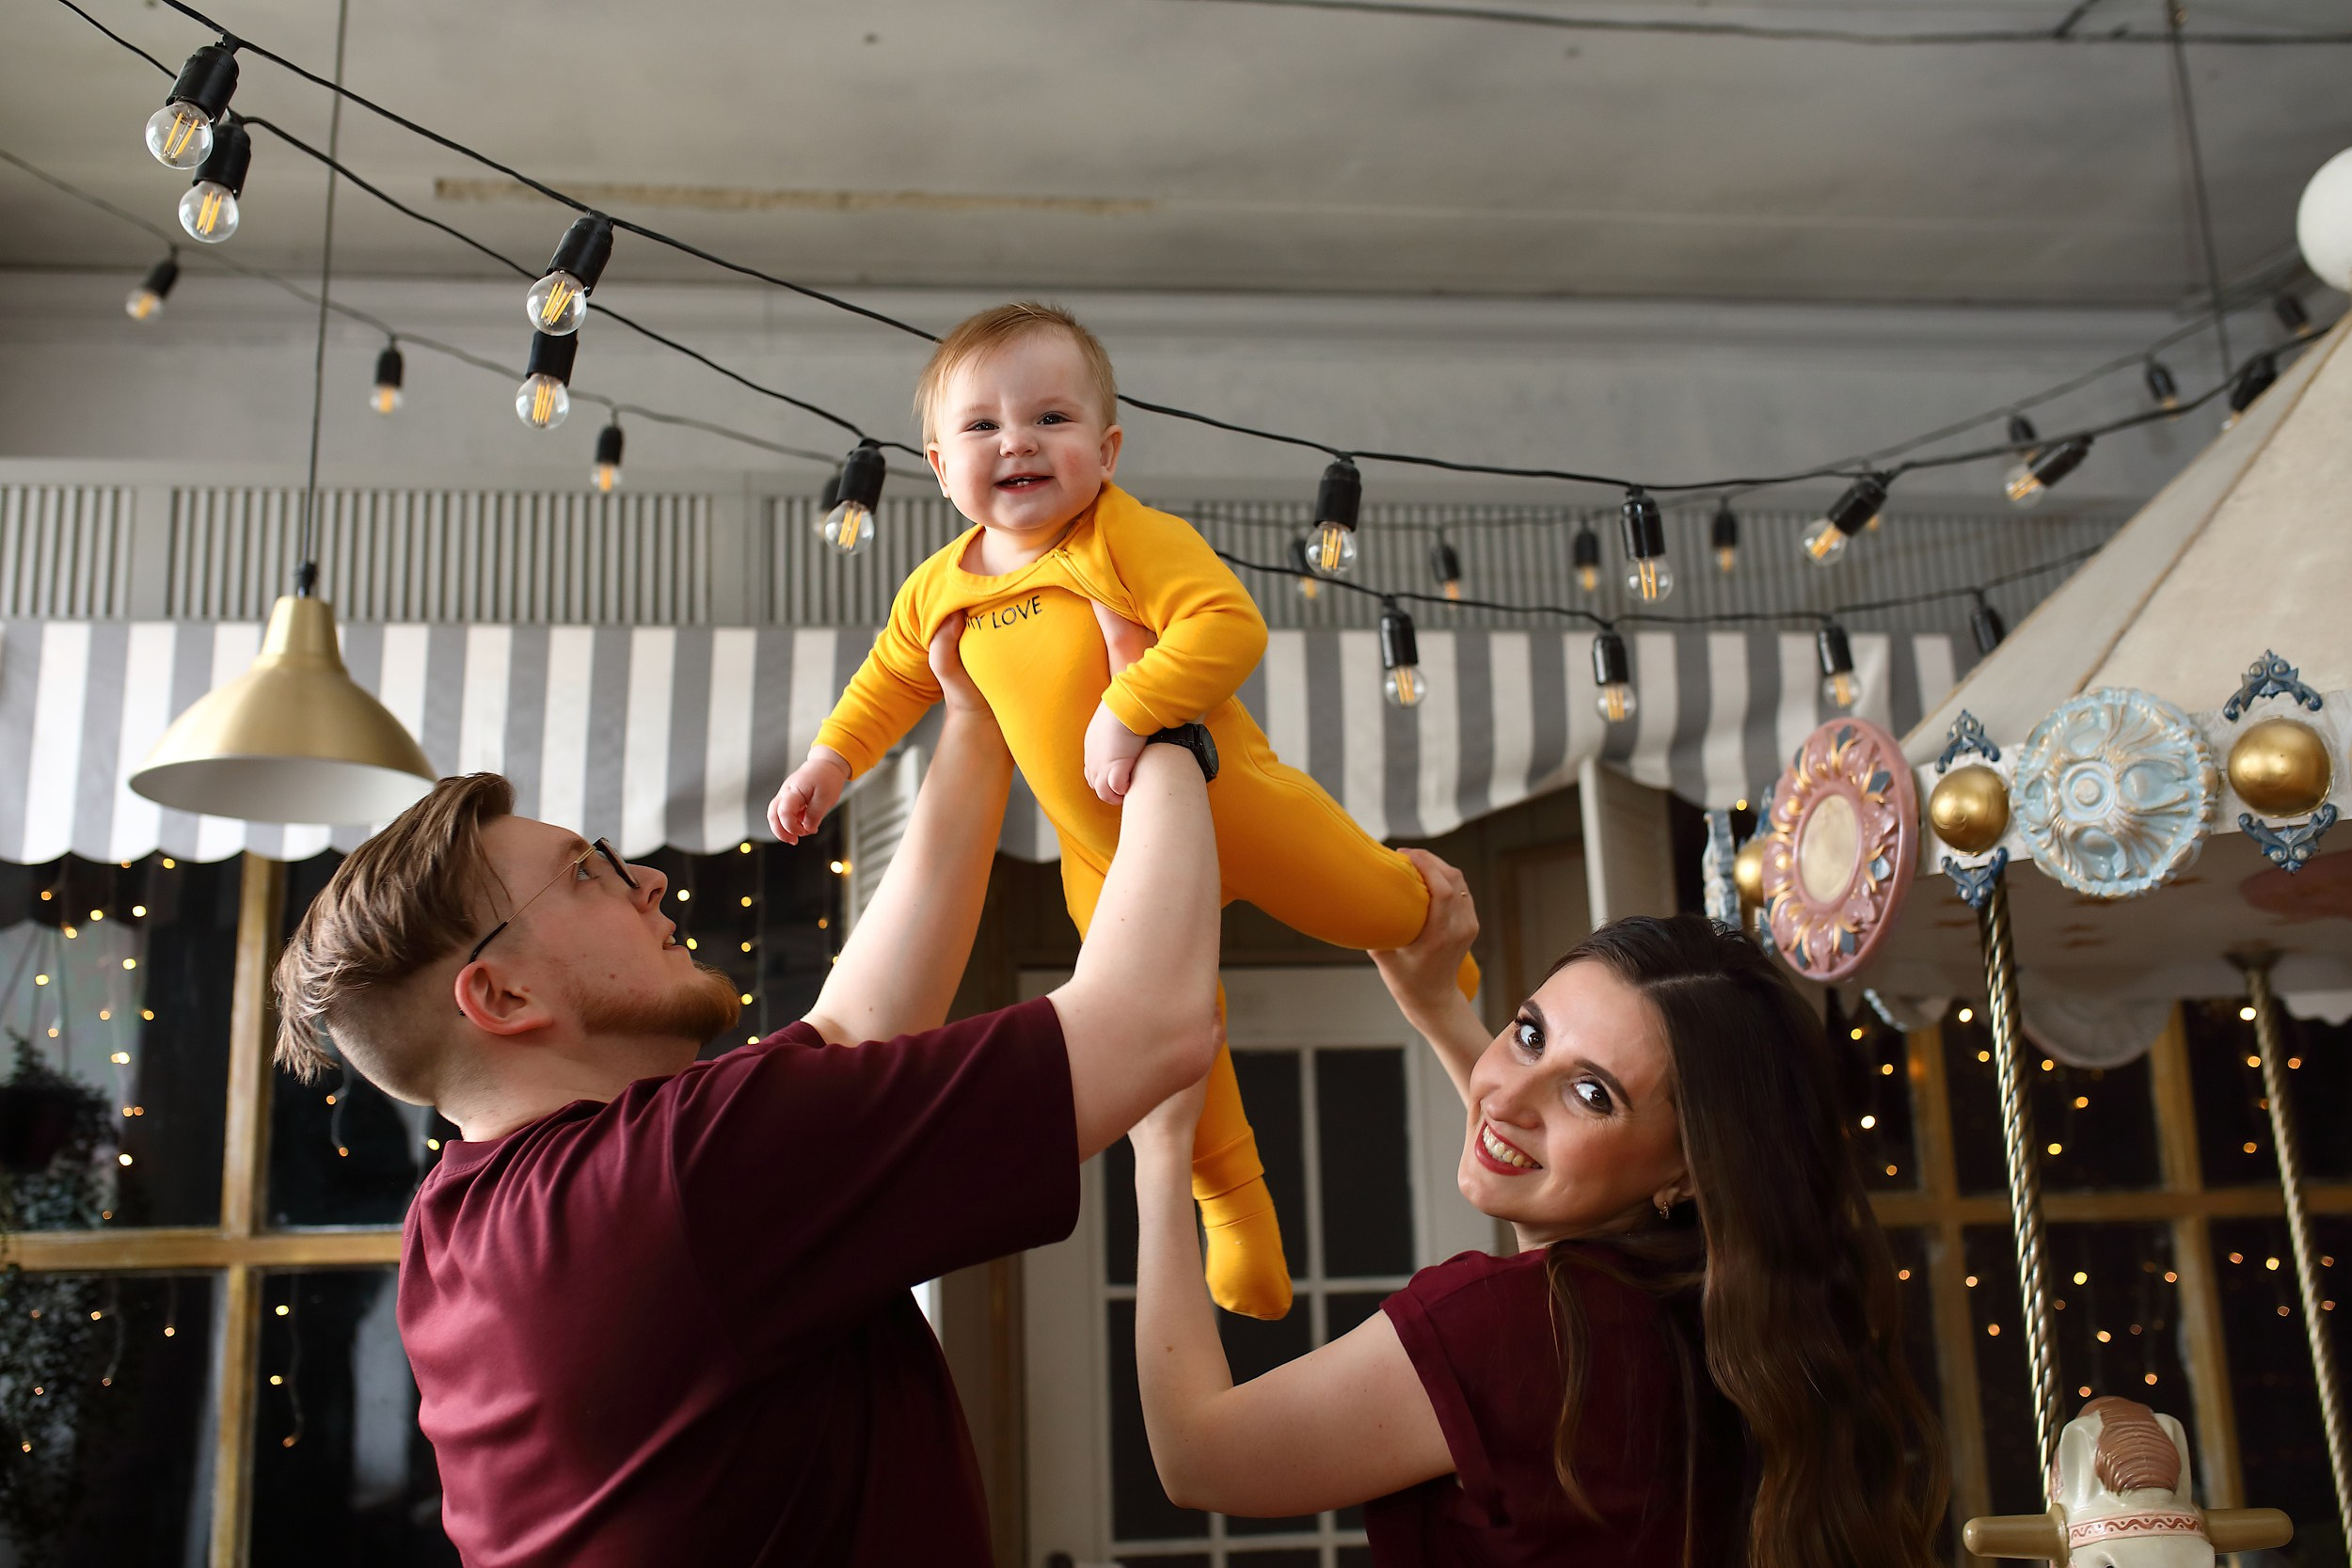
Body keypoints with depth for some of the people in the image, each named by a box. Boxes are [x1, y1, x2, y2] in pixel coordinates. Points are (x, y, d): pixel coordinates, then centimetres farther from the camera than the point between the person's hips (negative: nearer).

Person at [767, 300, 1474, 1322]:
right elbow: (892, 679, 17)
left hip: (1228, 803, -4)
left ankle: (1428, 907, 51)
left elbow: (1229, 625, -37)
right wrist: (831, 761, 13)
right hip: (1108, 862, 4)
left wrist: (1128, 709, -42)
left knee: (1370, 906, 11)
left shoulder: (1130, 538, -24)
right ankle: (1233, 1210, 32)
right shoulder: (936, 590, -4)